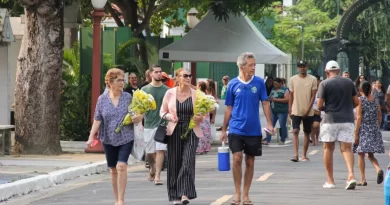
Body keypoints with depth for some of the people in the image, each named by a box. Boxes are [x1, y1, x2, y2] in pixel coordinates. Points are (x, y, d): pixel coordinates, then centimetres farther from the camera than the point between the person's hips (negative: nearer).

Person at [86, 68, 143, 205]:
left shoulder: (128, 97, 0)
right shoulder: (102, 99, 1)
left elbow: (138, 114, 6)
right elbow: (97, 119, 1)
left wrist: (139, 117, -18)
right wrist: (91, 137, -7)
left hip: (126, 138, -2)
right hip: (109, 139, 2)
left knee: (121, 166, -16)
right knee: (113, 169, 9)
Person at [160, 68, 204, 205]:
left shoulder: (196, 94, 1)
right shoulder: (170, 93, 1)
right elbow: (162, 112, 8)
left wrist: (200, 117, -15)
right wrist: (169, 116, -12)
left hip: (191, 132, -1)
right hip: (174, 132, 1)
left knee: (188, 161, -14)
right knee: (175, 163, 4)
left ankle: (185, 193, -16)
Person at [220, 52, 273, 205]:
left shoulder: (259, 82, -1)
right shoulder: (233, 84, -1)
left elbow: (265, 103, 2)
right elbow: (229, 108, 6)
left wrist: (269, 123, -10)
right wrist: (224, 130, 8)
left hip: (254, 130, 1)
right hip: (236, 129, -1)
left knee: (250, 162, 7)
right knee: (237, 159, -11)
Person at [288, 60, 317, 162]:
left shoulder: (312, 79, -2)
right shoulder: (293, 79, 3)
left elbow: (313, 96, -4)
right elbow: (291, 95, 8)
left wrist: (308, 110, -12)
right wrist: (290, 109, 5)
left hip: (308, 112, 0)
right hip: (296, 111, 0)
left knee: (307, 133, 7)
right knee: (295, 131, -13)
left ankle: (304, 155, 15)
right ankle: (295, 154, -17)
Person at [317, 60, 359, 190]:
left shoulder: (324, 84, -4)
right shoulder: (349, 82, 6)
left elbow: (319, 106, -7)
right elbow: (356, 102, 9)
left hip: (330, 120, -2)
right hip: (347, 120, 2)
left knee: (328, 149, 9)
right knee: (346, 148, 3)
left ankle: (330, 181, 12)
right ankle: (351, 175, -19)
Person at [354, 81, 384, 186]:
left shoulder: (360, 100, -8)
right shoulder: (376, 100, 6)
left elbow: (359, 118, -12)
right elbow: (379, 117, 8)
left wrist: (356, 134, -11)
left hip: (363, 129, -4)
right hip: (375, 129, 4)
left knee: (361, 154, 5)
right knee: (371, 155, 14)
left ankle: (363, 179, 1)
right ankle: (378, 169, -13)